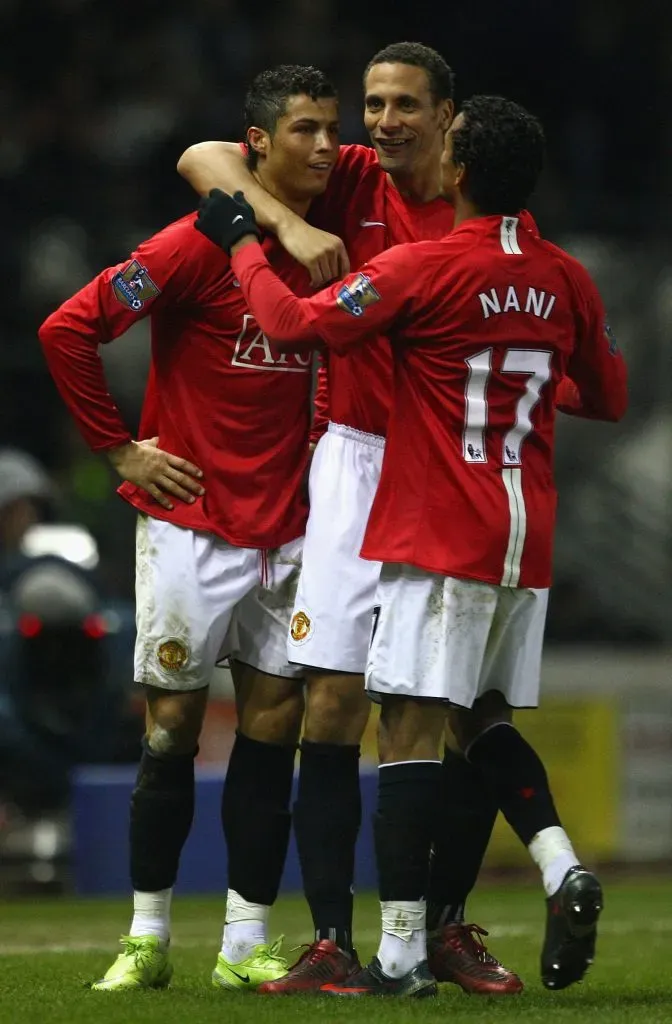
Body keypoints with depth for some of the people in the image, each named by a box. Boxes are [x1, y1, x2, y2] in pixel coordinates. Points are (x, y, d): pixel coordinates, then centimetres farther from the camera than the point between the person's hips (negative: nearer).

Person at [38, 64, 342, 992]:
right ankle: (148, 938, 12)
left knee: (273, 724, 3)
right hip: (192, 524, -5)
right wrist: (122, 446, -10)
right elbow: (68, 329, -13)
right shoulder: (199, 246, -12)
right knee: (173, 725, 1)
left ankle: (247, 947, 9)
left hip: (289, 529, 5)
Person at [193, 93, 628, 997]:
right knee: (484, 718, 19)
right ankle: (563, 869, -3)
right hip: (527, 540, 7)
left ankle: (402, 954, -9)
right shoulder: (565, 280, 6)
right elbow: (609, 398, 20)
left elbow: (295, 322, -14)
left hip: (439, 539, -6)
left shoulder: (425, 268, -12)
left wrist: (243, 245, 2)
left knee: (411, 726, -6)